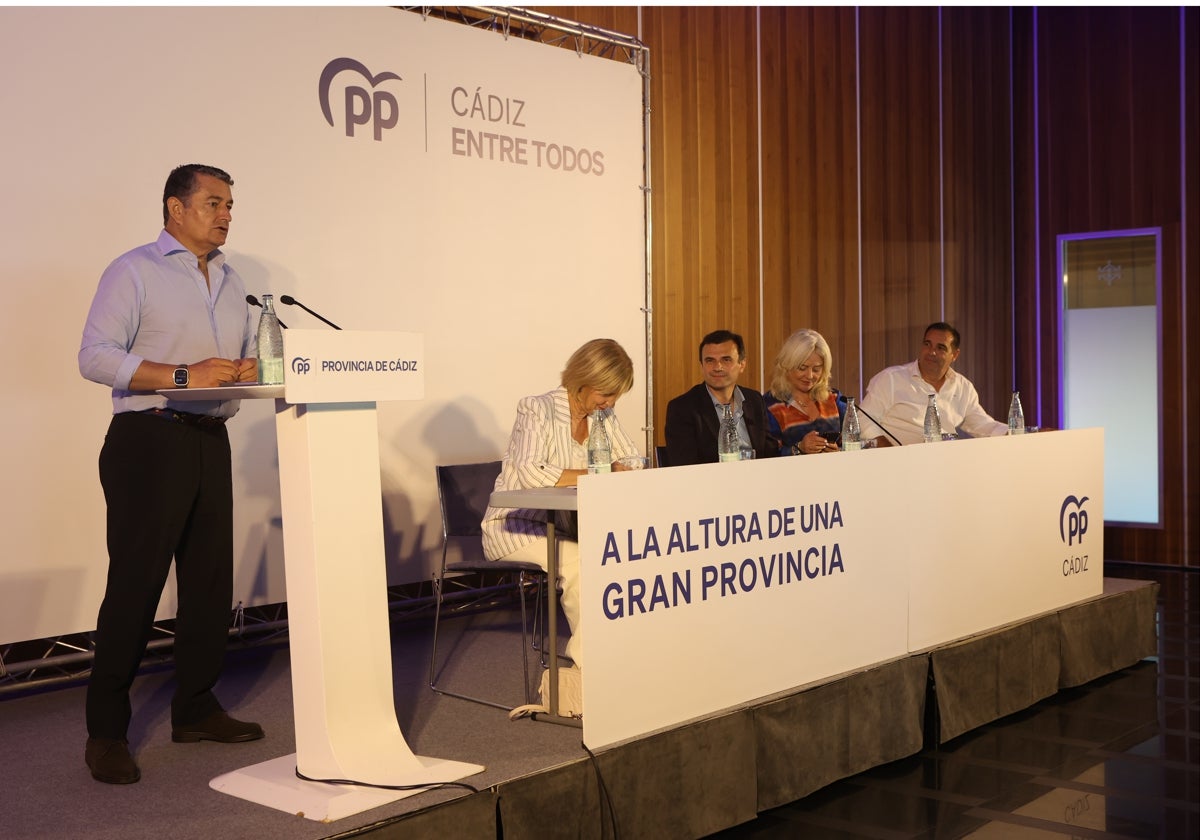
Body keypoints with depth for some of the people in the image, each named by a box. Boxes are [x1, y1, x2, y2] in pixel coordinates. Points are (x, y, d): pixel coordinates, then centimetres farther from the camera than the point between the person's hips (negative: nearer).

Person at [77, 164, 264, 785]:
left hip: (211, 440, 7)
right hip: (149, 438, -7)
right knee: (135, 583, -6)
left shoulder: (229, 281, 20)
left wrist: (248, 371, 1)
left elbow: (247, 357, 25)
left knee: (211, 579, 8)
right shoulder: (134, 271, -1)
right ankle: (106, 732, 3)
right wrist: (183, 376, -20)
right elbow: (94, 356, -12)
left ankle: (195, 709, 21)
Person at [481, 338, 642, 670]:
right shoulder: (537, 409, -13)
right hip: (515, 526, -6)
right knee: (579, 561, -33)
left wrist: (619, 470, -17)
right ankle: (586, 659, -18)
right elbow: (529, 474, -27)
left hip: (561, 527, 6)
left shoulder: (604, 416, 8)